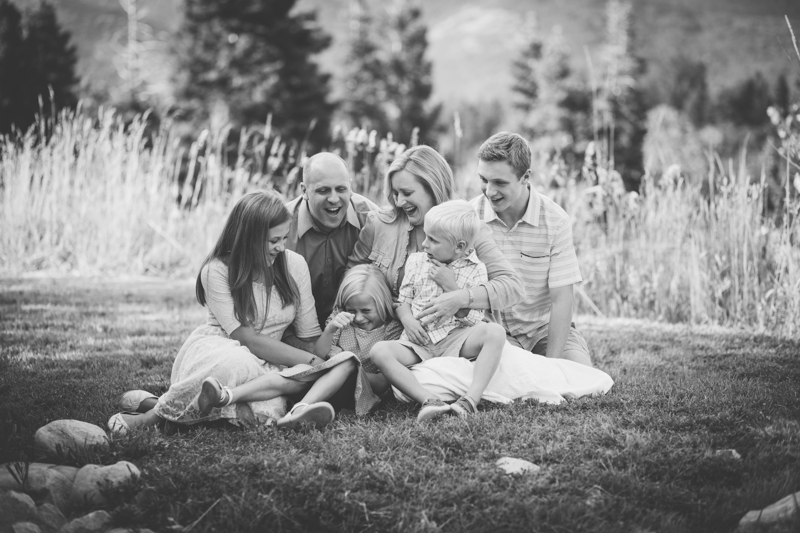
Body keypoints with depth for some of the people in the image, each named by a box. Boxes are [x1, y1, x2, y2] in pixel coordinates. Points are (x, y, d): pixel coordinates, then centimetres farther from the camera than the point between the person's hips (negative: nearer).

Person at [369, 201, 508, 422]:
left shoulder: (475, 270, 2)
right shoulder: (416, 261, 11)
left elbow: (471, 318, -5)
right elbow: (402, 300, 15)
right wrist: (407, 320, -7)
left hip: (455, 338, -2)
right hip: (419, 340, 2)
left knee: (495, 332, -32)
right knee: (379, 351, -28)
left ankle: (471, 399, -41)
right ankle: (429, 401, -42)